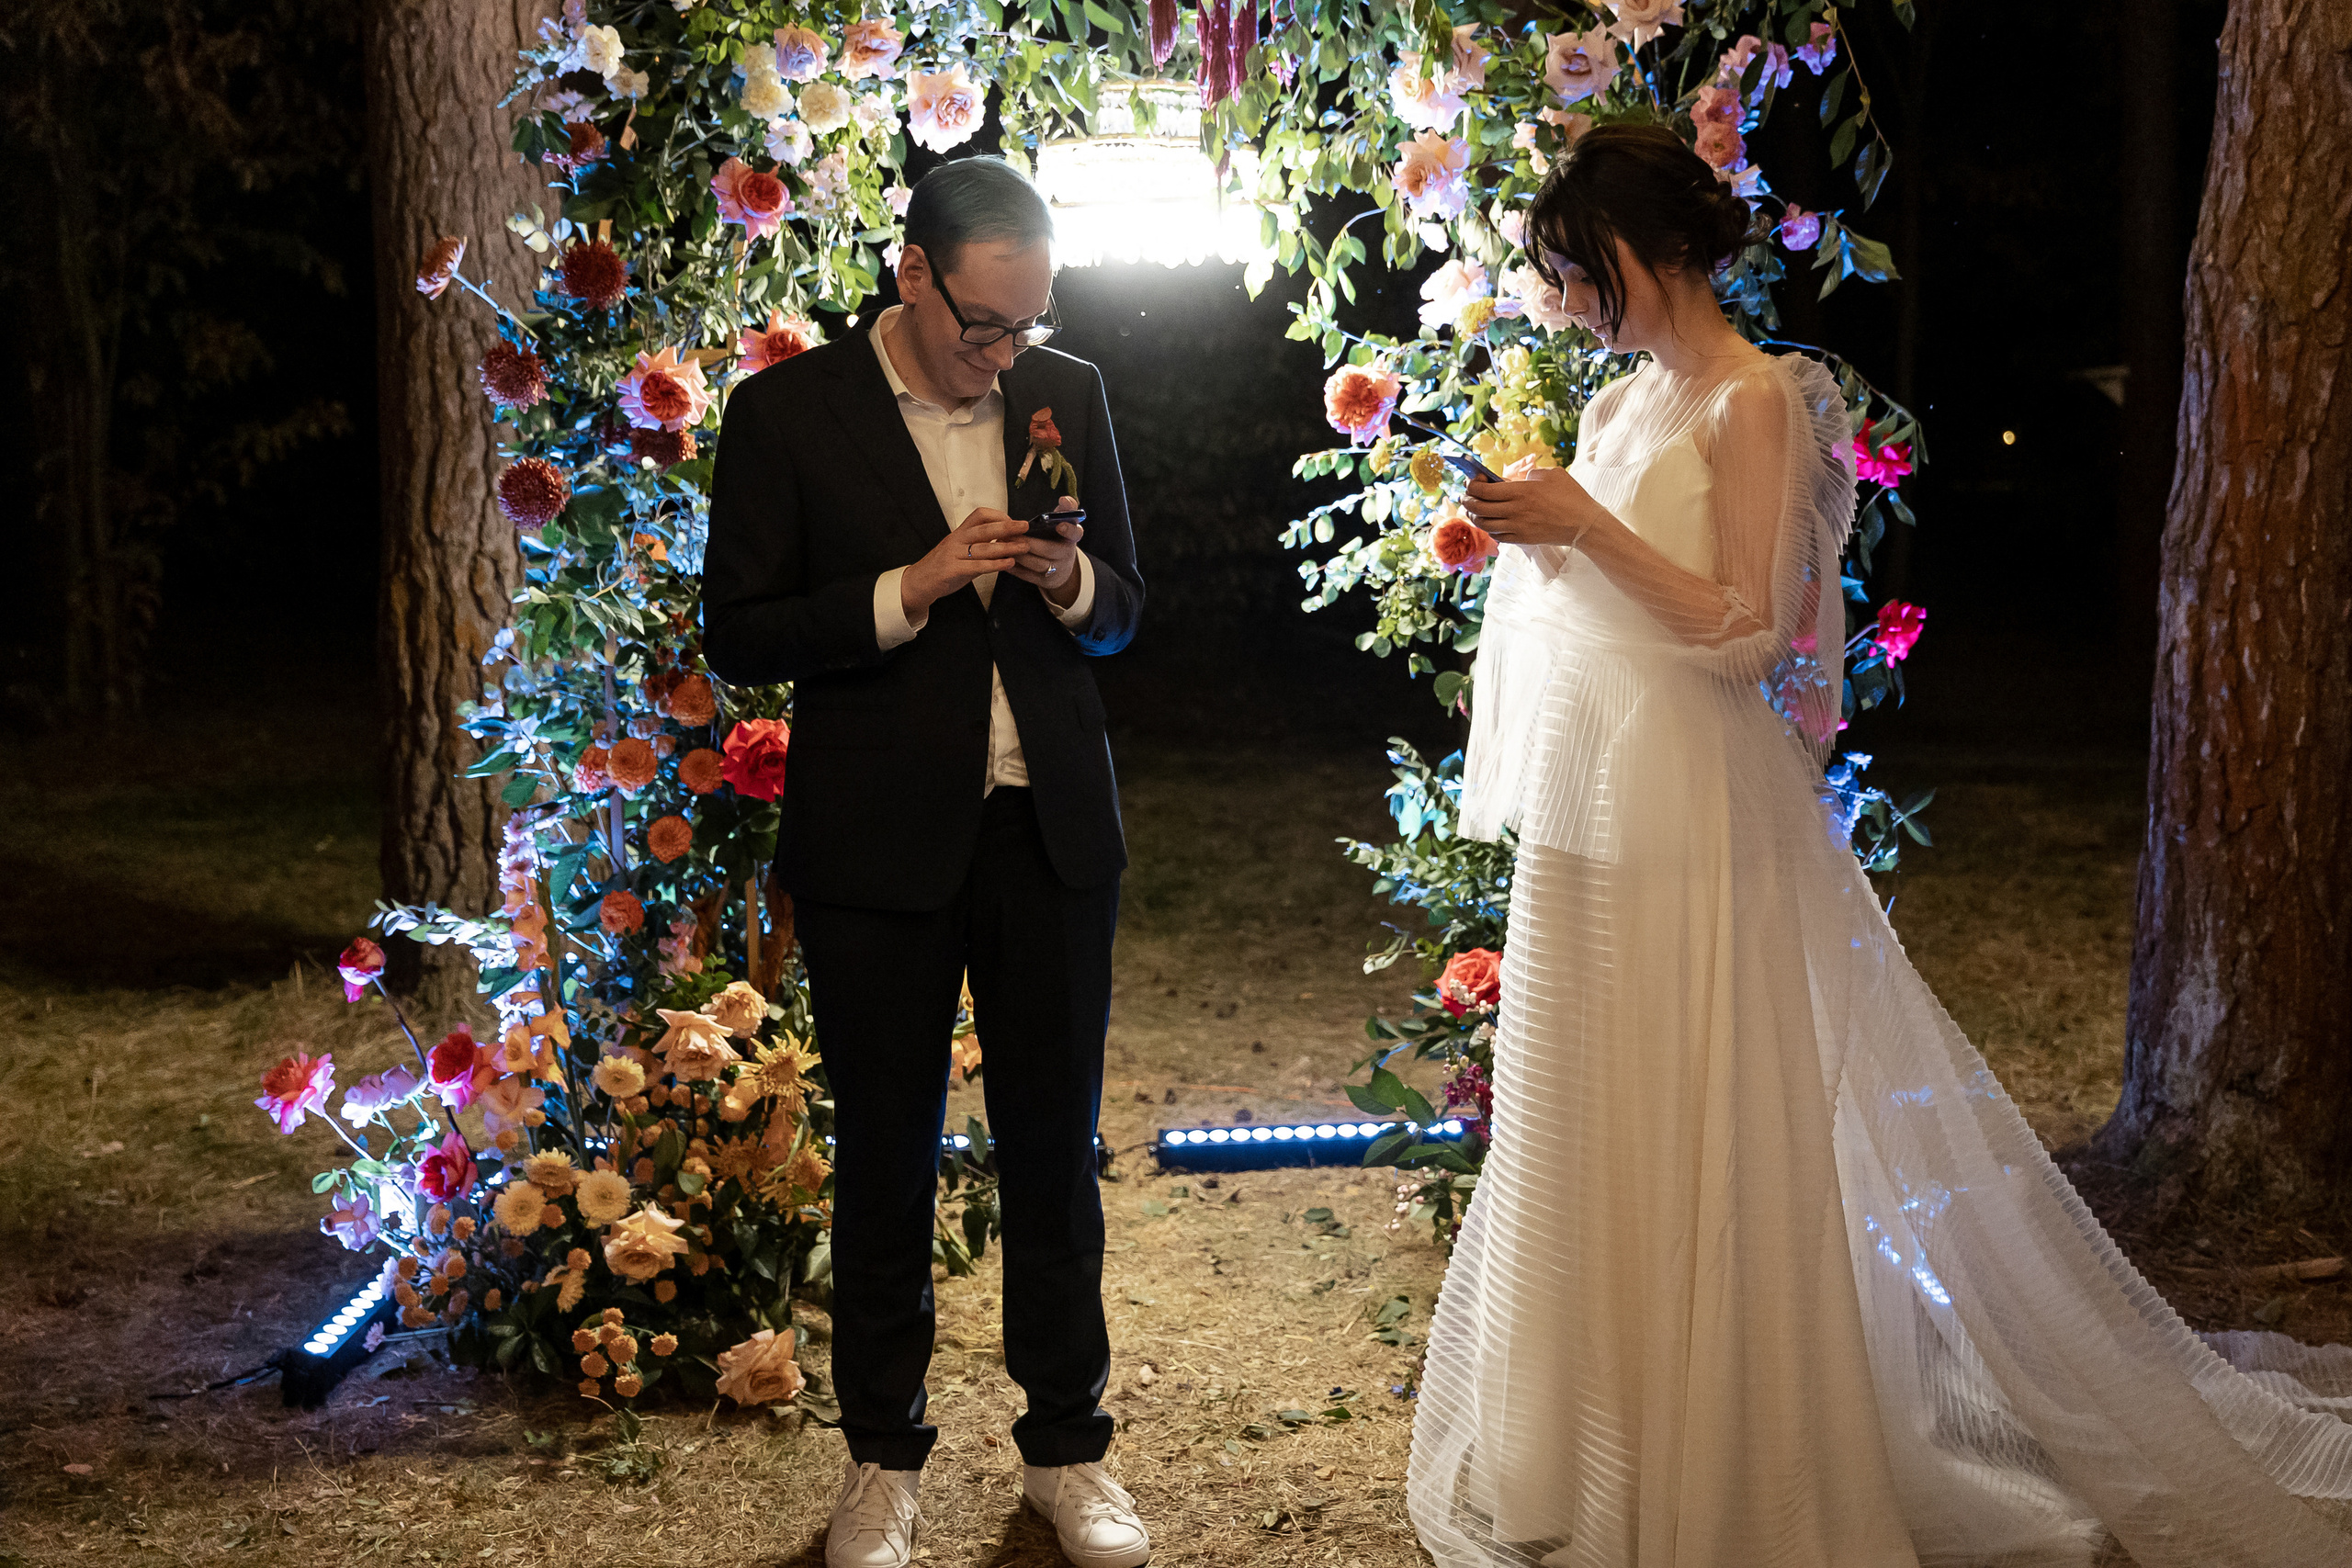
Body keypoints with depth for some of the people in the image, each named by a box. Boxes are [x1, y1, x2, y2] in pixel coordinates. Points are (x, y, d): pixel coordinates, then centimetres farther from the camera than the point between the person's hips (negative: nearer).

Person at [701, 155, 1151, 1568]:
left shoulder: (1071, 393, 5)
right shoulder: (788, 413, -5)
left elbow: (1124, 607, 11)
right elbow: (739, 635, -7)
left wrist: (1071, 583, -12)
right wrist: (909, 590, -19)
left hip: (1052, 835, 2)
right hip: (881, 850, -2)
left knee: (1057, 1150, 9)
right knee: (886, 1160, 11)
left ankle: (1068, 1448, 25)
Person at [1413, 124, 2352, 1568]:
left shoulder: (1756, 402, -10)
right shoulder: (1616, 408, 14)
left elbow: (1745, 629, -16)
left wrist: (1587, 526, -18)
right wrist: (1529, 545, 5)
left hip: (1695, 832, -8)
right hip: (1584, 826, 8)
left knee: (1697, 1144, -1)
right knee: (1577, 1143, 13)